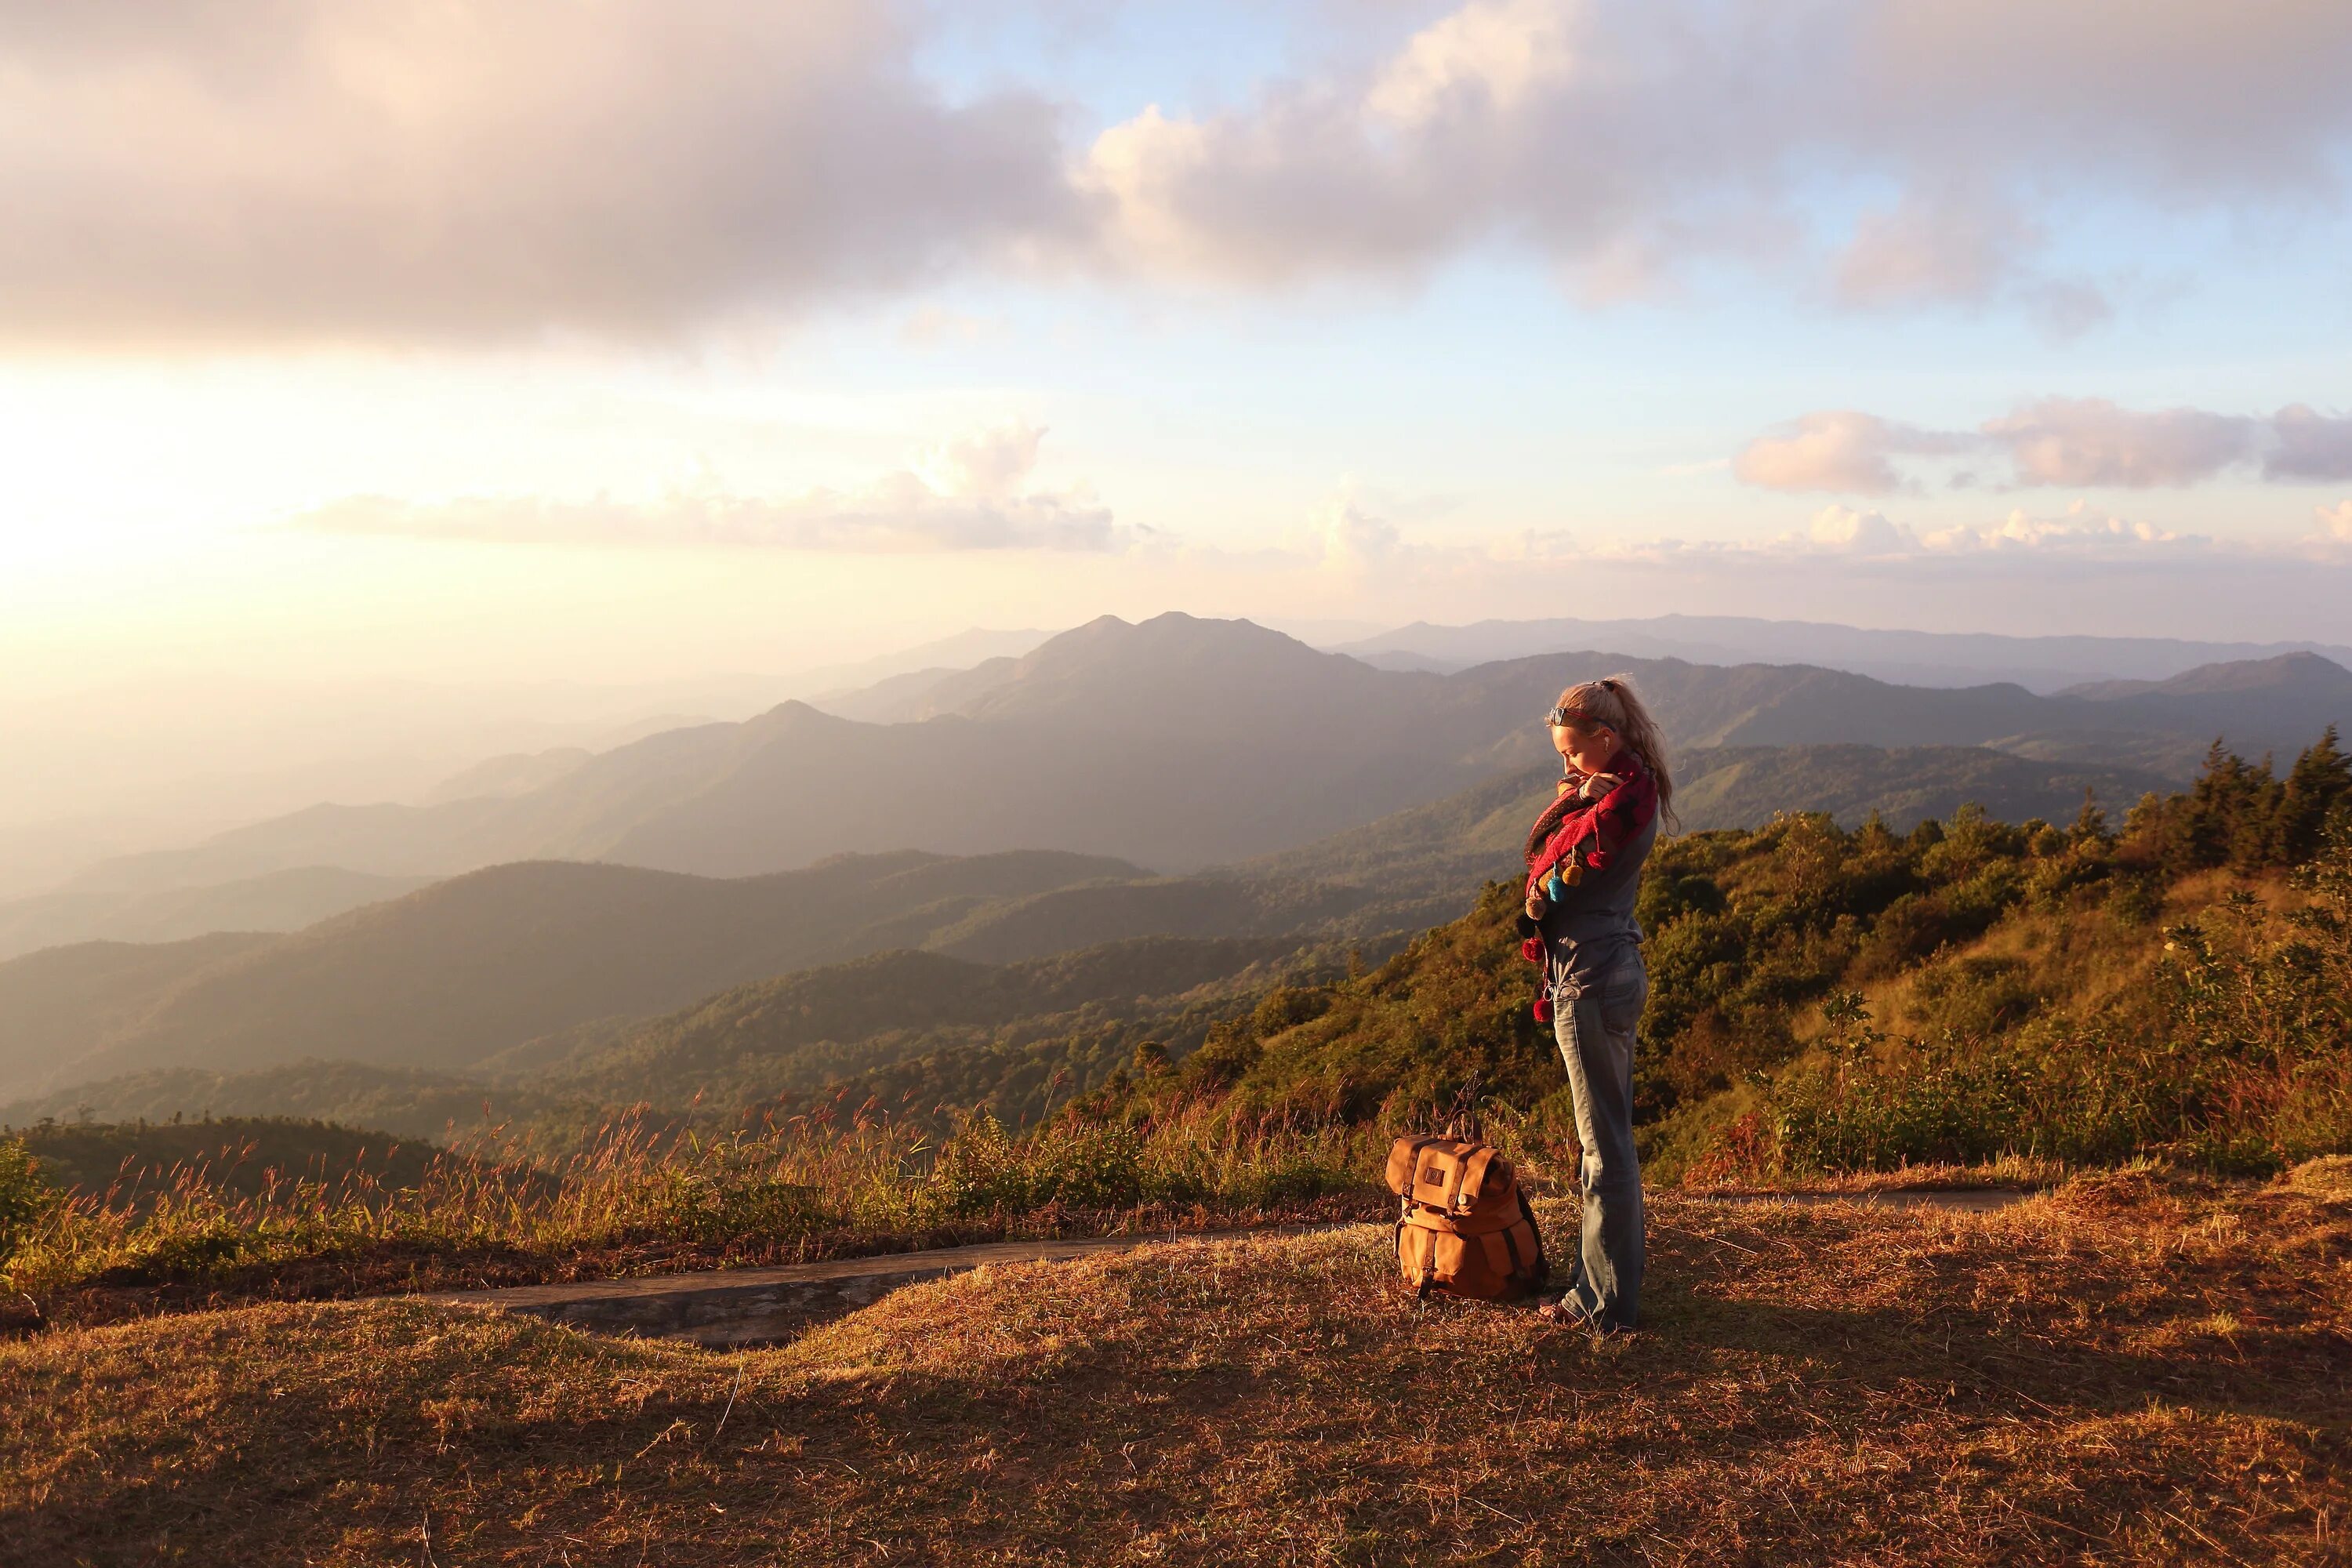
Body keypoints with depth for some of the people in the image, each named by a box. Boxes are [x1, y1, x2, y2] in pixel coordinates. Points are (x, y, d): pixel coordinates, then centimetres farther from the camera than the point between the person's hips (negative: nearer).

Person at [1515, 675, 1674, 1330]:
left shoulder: (1623, 799, -17)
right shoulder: (1624, 788, 14)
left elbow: (1553, 876, -16)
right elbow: (1540, 851, 9)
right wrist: (1568, 801, -6)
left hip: (1591, 978, -10)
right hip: (1610, 972, 10)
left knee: (1605, 1142, -2)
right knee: (1606, 1135, 17)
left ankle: (1609, 1303, 8)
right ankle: (1603, 1282, 29)